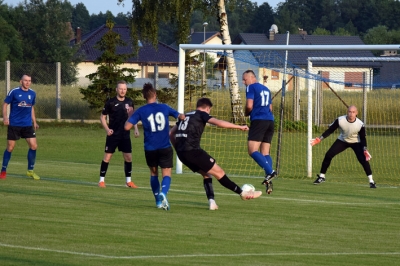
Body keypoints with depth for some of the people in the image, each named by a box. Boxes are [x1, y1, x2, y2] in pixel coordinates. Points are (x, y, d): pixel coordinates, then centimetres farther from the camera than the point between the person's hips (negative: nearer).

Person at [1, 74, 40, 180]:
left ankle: (30, 171, 8)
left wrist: (34, 121, 16)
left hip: (27, 125, 4)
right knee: (10, 147, -1)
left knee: (33, 146, -5)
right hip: (14, 124, -4)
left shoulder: (32, 94, 6)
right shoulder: (14, 92, -8)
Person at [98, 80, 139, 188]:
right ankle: (102, 180, 4)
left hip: (125, 135, 4)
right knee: (107, 157, -4)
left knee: (128, 157, 3)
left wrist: (136, 129, 5)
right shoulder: (110, 102, -7)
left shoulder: (129, 102, 5)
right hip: (113, 135, -4)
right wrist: (107, 129, -14)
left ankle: (128, 181, 13)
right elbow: (103, 117, 0)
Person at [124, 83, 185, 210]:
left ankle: (158, 200, 19)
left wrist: (130, 116, 10)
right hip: (165, 147, 0)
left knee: (153, 173, 20)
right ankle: (163, 193, -31)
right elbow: (181, 116, 13)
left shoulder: (141, 111, -4)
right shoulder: (164, 107, 1)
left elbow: (127, 127, -9)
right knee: (166, 174, -2)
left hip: (150, 148, 0)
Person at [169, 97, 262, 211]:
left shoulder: (185, 116, 23)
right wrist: (239, 127, -8)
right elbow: (218, 123, -13)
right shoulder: (201, 114, 3)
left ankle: (211, 201, 7)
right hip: (193, 150, -7)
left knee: (206, 173, 20)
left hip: (181, 153, 7)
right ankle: (242, 193, 5)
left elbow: (171, 133, 23)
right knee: (218, 172, 0)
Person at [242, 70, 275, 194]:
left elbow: (249, 106, -10)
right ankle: (269, 183, -5)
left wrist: (246, 113, 8)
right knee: (265, 152, 7)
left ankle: (270, 172, -30)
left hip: (258, 120, -8)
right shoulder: (266, 89, 22)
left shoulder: (251, 87, 0)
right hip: (270, 121, 8)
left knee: (252, 151, -12)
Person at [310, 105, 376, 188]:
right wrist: (320, 139, -20)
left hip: (356, 142, -2)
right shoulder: (340, 120, -27)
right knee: (328, 155, -10)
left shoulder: (360, 124, -28)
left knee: (363, 159, -21)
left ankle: (371, 181, -11)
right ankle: (321, 177, 8)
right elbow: (330, 130, -14)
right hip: (342, 141, 2)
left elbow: (363, 138, -14)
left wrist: (365, 150, -27)